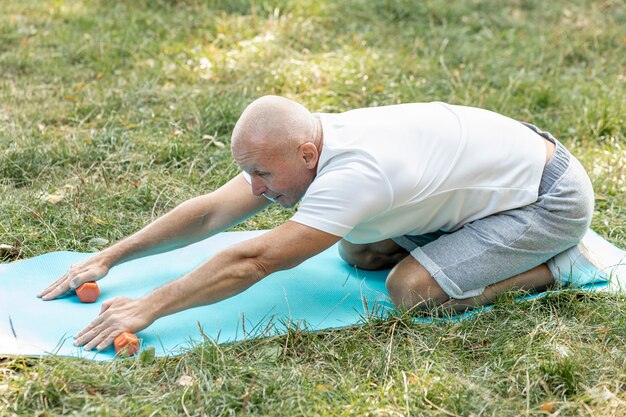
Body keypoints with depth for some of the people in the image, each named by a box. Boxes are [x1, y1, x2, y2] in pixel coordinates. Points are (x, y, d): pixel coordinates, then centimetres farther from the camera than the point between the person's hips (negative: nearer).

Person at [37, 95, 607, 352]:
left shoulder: (354, 175, -36)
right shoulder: (302, 145, -9)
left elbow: (251, 262, -37)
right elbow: (211, 212, -6)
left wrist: (148, 308, -33)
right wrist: (106, 259, -8)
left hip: (552, 197, -9)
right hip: (500, 166, 9)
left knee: (412, 289, -22)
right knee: (360, 253, 9)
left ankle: (556, 266, -3)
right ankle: (529, 244, 17)